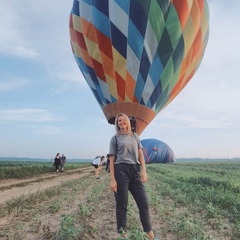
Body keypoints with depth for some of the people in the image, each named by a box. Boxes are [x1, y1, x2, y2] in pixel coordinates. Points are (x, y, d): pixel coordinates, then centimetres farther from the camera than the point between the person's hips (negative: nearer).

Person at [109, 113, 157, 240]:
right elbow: (112, 160, 1)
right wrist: (112, 179, -7)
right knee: (121, 205, 3)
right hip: (121, 171, -3)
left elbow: (140, 155, 13)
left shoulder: (135, 136, 16)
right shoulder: (115, 138, 6)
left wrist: (144, 171, 0)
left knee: (144, 203, 3)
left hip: (135, 170, 3)